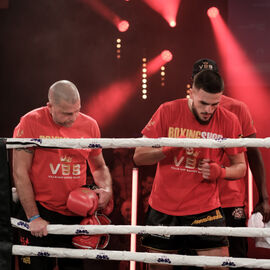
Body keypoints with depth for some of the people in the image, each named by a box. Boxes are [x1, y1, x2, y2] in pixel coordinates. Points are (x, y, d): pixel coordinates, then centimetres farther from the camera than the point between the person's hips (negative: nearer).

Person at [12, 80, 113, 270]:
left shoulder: (89, 125, 3)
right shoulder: (31, 122, -8)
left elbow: (99, 166, 18)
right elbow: (20, 172, -8)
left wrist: (107, 189, -4)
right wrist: (33, 217, -10)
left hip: (76, 214, 3)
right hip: (40, 212, -3)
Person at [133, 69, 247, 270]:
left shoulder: (229, 121, -4)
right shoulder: (168, 111, -5)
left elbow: (240, 167, 5)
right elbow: (139, 157, -4)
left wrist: (220, 172, -17)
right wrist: (169, 149, -22)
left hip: (205, 208, 0)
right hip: (163, 207, 1)